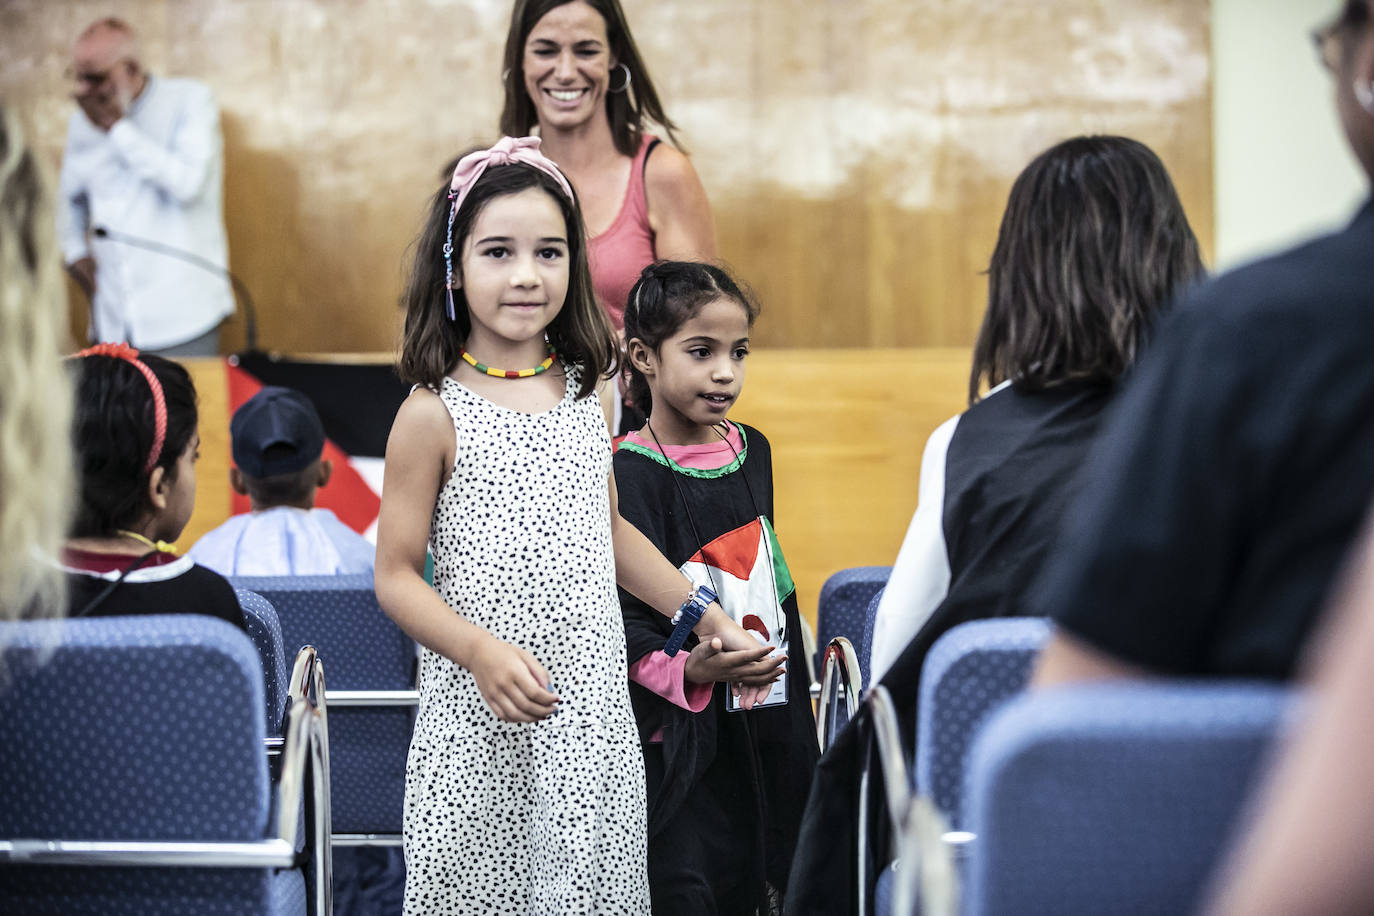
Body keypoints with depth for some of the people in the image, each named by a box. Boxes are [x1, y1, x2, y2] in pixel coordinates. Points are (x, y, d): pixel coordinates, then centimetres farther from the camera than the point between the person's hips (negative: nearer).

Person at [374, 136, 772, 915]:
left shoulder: (584, 394, 8)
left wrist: (705, 616, 18)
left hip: (594, 711, 4)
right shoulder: (435, 413, -7)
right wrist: (483, 651, -21)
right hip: (483, 725, -4)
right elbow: (397, 577, -6)